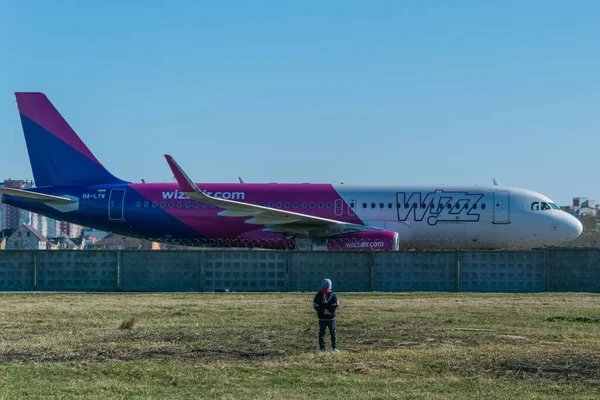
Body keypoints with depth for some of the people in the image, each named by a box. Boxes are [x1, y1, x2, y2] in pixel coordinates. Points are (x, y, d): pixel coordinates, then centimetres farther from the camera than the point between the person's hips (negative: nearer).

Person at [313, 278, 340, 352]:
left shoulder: (318, 295, -2)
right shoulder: (333, 295, -3)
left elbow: (315, 306, -5)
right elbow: (336, 304, -8)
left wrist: (322, 311, -4)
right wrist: (330, 311, -7)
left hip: (321, 317, 0)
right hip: (331, 317, 0)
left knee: (322, 332, 6)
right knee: (333, 332, 10)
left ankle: (322, 348, 2)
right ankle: (334, 347, 9)